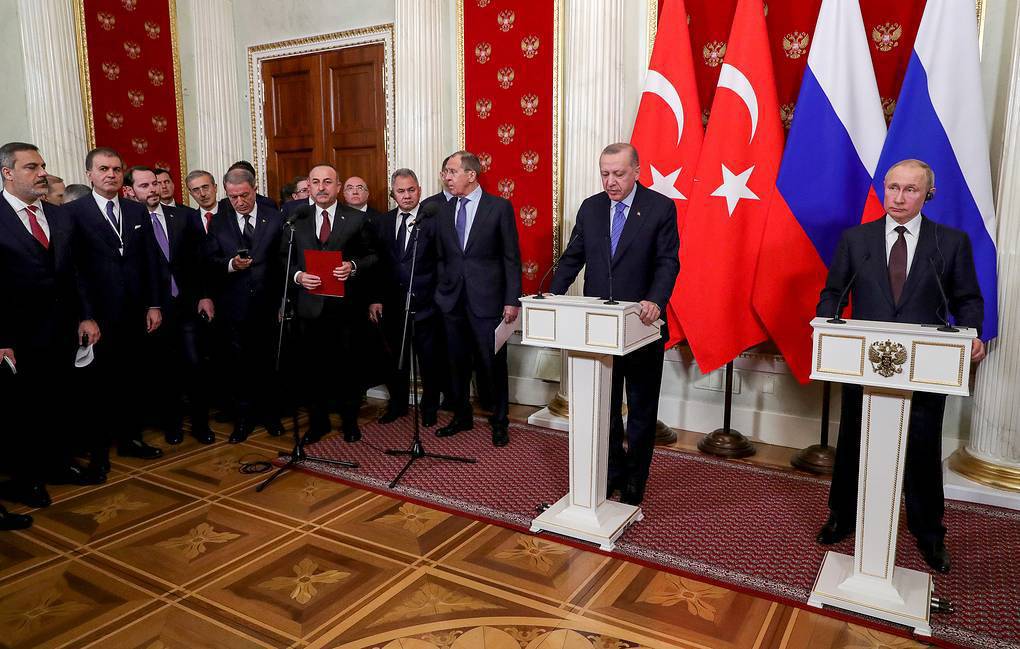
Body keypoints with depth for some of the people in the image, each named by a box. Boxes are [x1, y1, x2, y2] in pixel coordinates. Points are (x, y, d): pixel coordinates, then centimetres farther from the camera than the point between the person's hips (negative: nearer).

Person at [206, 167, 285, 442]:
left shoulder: (274, 218, -1)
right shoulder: (218, 221, 3)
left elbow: (283, 261, 0)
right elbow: (210, 260, 2)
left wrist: (282, 302, -3)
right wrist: (231, 264, -20)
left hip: (266, 304, -1)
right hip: (233, 307, 1)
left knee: (267, 362, 10)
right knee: (238, 365, 9)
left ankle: (270, 413, 27)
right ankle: (242, 418, 22)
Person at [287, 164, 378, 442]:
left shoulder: (357, 219, 3)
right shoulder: (296, 220, 9)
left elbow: (372, 256, 3)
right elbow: (285, 259, 10)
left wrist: (354, 266, -16)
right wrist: (297, 275, -9)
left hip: (346, 305, -2)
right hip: (310, 306, 2)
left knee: (347, 366, 7)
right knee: (314, 367, 9)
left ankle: (349, 421, 24)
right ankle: (318, 421, 25)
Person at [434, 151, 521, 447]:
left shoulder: (499, 207, -4)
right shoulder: (445, 210, 10)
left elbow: (512, 257, -5)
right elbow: (441, 256, 15)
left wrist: (512, 300, -9)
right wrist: (441, 291, 7)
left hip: (487, 300, -4)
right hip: (452, 300, 5)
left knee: (494, 364, 3)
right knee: (457, 362, 13)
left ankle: (499, 422, 20)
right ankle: (462, 416, 30)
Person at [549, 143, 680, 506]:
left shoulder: (661, 208, -7)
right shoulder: (590, 208, 6)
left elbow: (668, 262, -13)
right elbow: (572, 258, 7)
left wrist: (656, 301, -31)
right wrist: (552, 296, -8)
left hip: (641, 326, -4)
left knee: (641, 411, 10)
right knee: (603, 407, 16)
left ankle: (634, 487, 26)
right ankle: (613, 474, 34)